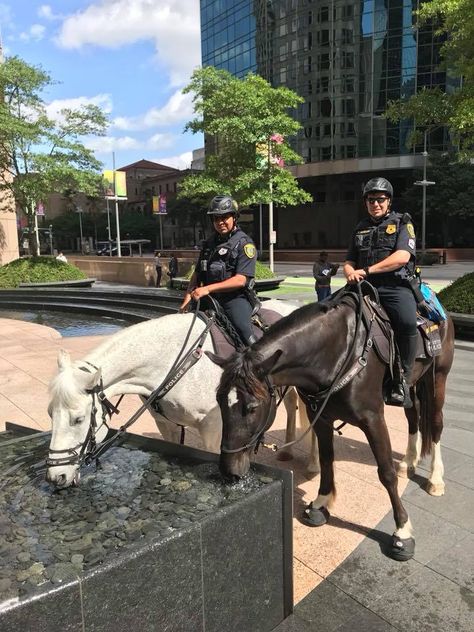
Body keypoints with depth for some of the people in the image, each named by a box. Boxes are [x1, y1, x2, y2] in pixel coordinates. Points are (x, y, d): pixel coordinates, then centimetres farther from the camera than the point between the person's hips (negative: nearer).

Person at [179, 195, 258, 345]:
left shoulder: (244, 243, -4)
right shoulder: (209, 243, 16)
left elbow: (240, 280, -15)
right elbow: (197, 274, 17)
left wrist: (207, 289, -21)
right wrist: (187, 299, 2)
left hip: (235, 299, -6)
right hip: (210, 299, 6)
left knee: (243, 328, -24)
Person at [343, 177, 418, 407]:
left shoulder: (402, 223, 9)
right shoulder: (361, 228, 23)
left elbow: (402, 256, -8)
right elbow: (349, 261, 25)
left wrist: (367, 270, -15)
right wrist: (351, 272, -1)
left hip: (396, 287, -4)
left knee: (407, 322, -33)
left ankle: (402, 381, -17)